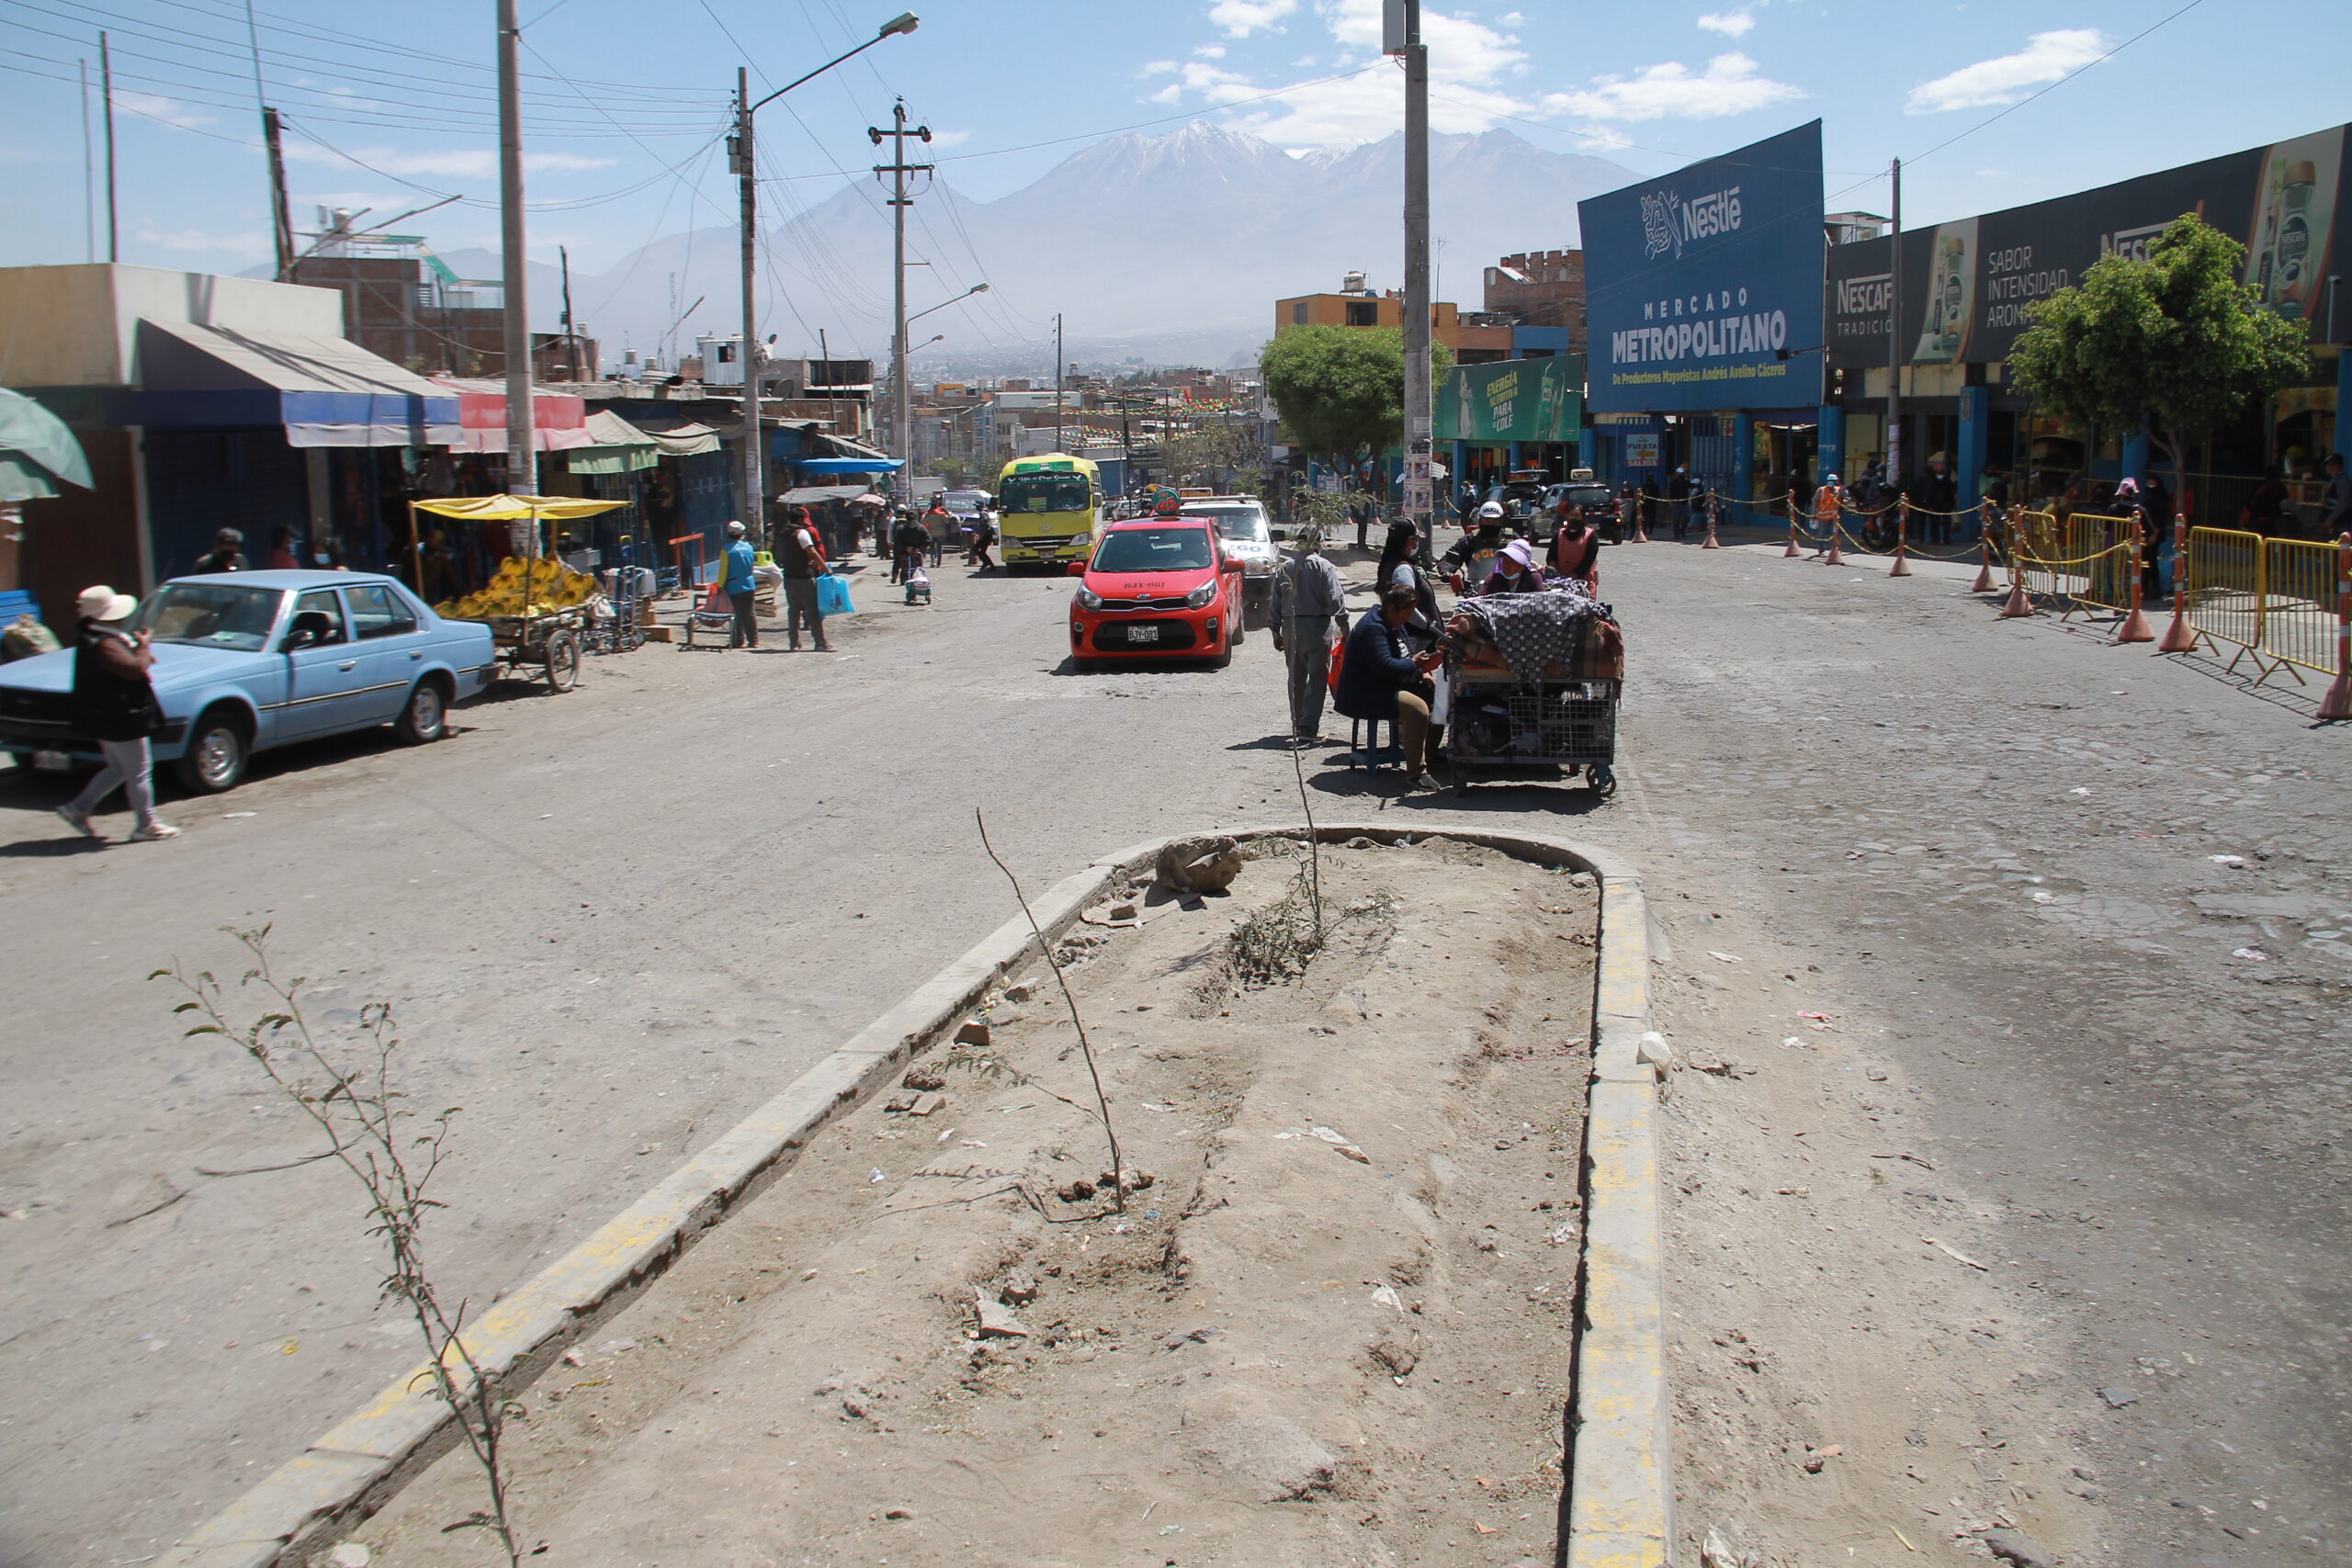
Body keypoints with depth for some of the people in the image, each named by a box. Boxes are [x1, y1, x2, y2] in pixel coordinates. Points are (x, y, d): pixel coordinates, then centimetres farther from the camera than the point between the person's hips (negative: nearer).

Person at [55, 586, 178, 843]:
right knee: (139, 771, 0)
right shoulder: (103, 645, -25)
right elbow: (135, 669, -29)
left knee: (118, 769, 22)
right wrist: (144, 646, -12)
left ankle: (78, 808, 25)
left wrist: (140, 652, 1)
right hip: (120, 719, -11)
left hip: (108, 718, 11)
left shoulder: (90, 635, 9)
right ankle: (147, 825, 9)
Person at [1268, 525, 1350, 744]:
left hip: (1290, 627, 4)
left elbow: (1275, 603, 9)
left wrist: (1276, 632, 16)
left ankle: (1298, 727, 24)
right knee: (1316, 679, 0)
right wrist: (1344, 627, -3)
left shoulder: (1283, 569, 6)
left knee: (1296, 678, 17)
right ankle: (1308, 729, -8)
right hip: (1317, 627, -4)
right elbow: (1335, 600, -11)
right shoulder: (1323, 567, -7)